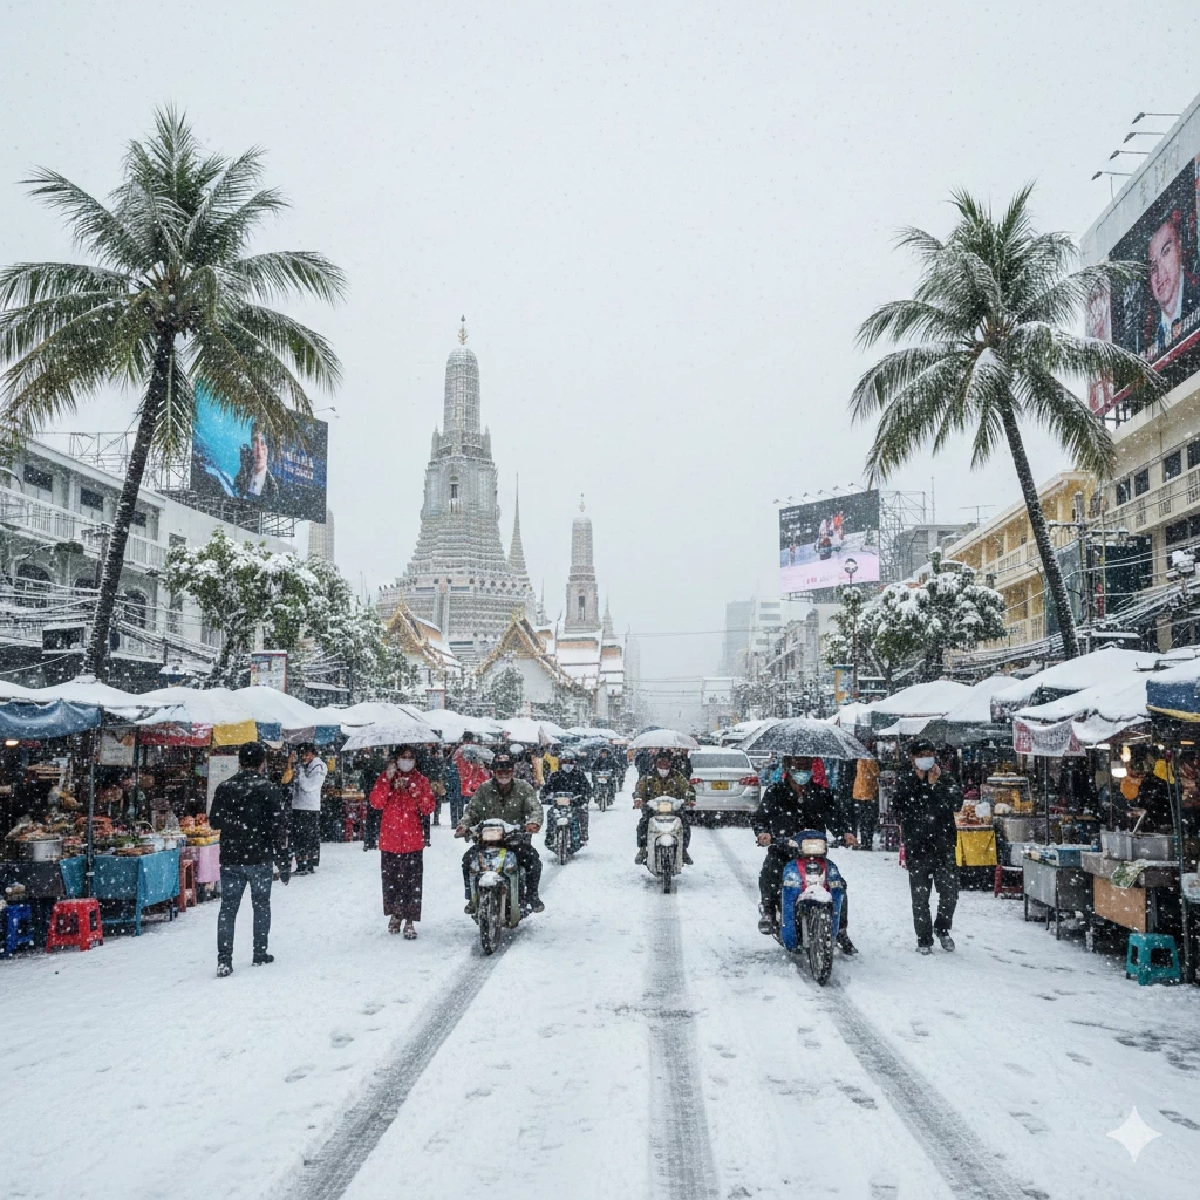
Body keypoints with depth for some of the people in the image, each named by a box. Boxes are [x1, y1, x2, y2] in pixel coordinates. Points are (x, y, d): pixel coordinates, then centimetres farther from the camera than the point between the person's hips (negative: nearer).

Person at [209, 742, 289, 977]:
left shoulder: (224, 788, -3)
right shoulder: (271, 790, -9)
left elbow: (214, 822, 6)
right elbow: (279, 830, -9)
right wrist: (283, 865, -2)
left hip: (230, 860, 2)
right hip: (260, 859, -1)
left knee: (228, 908, 7)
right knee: (261, 905, 14)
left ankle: (224, 960, 0)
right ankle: (260, 954, 20)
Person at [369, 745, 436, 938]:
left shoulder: (421, 780, 6)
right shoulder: (385, 778, 6)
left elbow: (428, 809, 0)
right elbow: (376, 802, -9)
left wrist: (418, 794, -16)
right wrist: (387, 780, -16)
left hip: (413, 840, -1)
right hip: (389, 839, 1)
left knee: (412, 883, -3)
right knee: (390, 880, 9)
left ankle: (409, 921, 3)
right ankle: (395, 915, 28)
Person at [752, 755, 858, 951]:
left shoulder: (822, 793, 10)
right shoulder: (775, 792, 4)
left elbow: (835, 817, 6)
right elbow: (759, 816, -1)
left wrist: (845, 833, -15)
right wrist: (762, 832, -24)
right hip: (782, 850, -2)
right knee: (768, 875, -33)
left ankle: (841, 931, 9)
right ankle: (767, 912, -13)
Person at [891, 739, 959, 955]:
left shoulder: (943, 781, 8)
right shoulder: (905, 782, 3)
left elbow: (951, 805, -7)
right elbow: (898, 811, -7)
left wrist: (935, 785, -13)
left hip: (943, 847, 2)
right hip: (917, 848, -2)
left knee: (950, 892, 3)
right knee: (920, 896, 3)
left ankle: (942, 928, 27)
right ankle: (924, 939, 15)